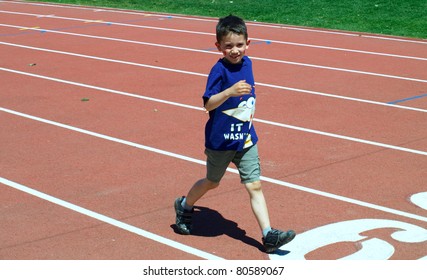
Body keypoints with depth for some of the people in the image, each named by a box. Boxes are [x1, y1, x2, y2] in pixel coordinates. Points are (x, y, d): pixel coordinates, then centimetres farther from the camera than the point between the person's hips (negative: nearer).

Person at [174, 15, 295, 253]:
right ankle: (185, 206, 43)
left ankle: (269, 235, -2)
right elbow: (208, 104, -25)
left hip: (246, 139, 5)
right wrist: (230, 92, -38)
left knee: (254, 185, 0)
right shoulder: (219, 70, -18)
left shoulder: (247, 64, 2)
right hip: (221, 139, -4)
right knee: (212, 182, 16)